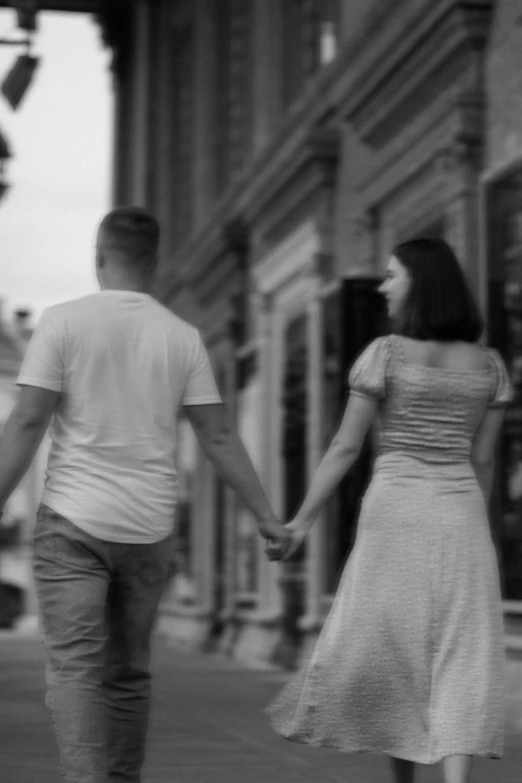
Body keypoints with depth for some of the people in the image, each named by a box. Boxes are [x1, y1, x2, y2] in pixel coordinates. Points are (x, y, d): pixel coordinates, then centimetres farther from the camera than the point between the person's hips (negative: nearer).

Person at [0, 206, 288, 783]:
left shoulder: (63, 322, -4)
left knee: (75, 667, -6)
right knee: (128, 672, 15)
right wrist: (266, 516, 9)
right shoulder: (182, 336, 5)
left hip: (73, 520, -3)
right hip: (148, 528, 4)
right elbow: (218, 437, 3)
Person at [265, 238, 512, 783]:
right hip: (459, 518, 3)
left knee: (385, 652, 10)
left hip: (394, 515, -3)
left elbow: (345, 447, -6)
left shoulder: (386, 353, -4)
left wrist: (302, 522, -2)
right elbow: (482, 461, 11)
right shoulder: (488, 364, 8)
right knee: (459, 665, -3)